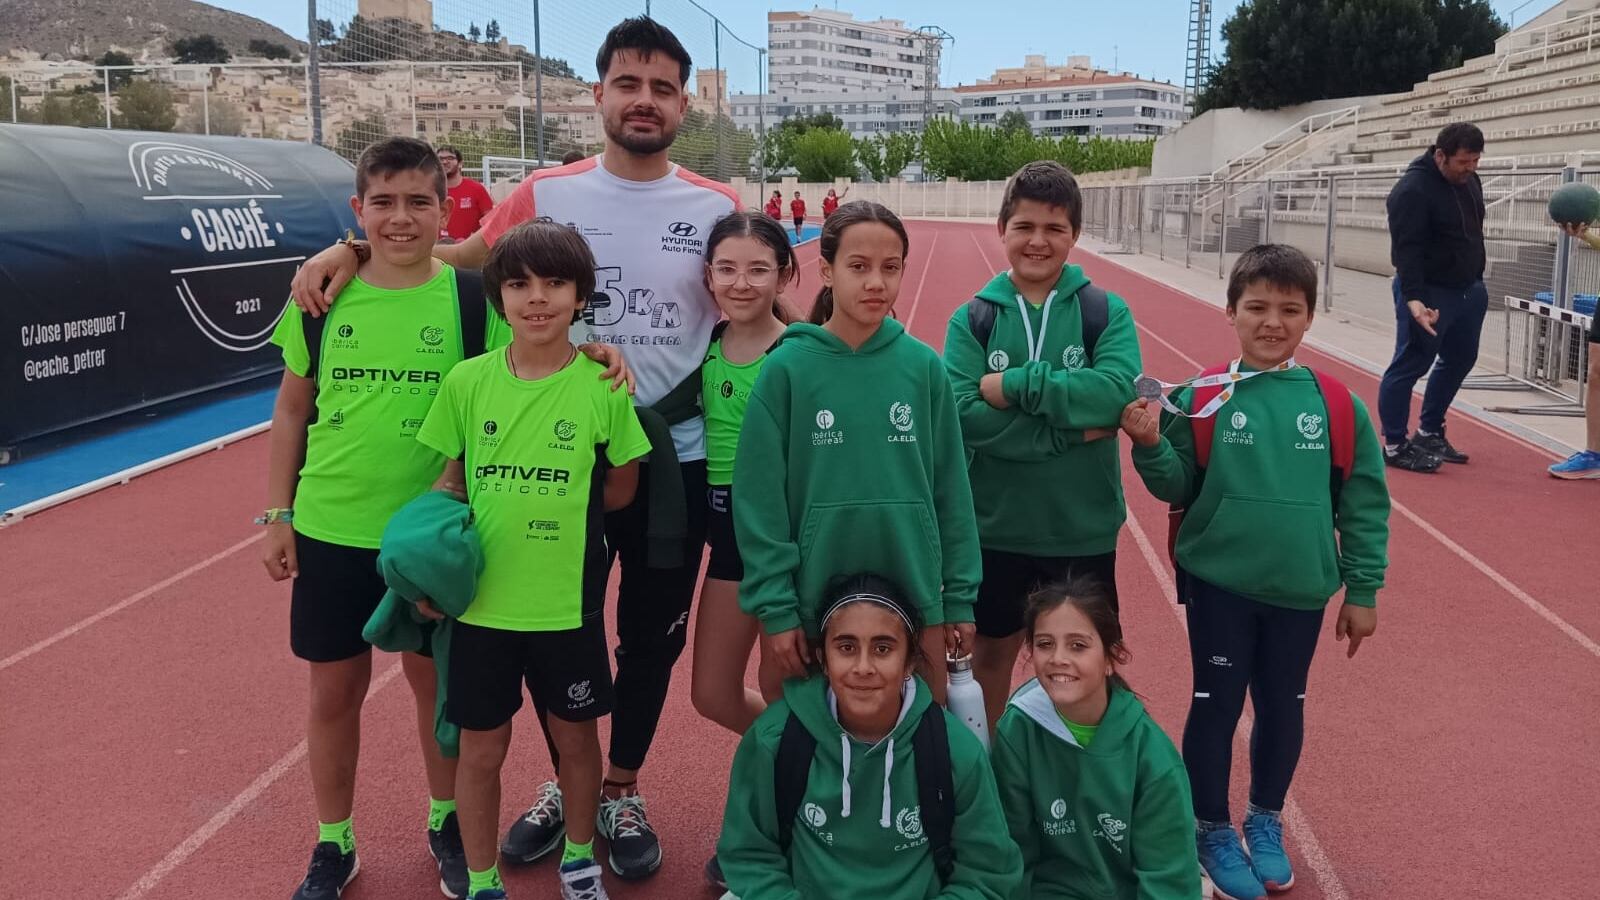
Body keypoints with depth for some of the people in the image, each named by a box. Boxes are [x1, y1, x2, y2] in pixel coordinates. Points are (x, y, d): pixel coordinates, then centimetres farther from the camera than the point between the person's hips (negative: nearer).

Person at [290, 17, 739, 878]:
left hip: (674, 457, 0)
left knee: (651, 636, 13)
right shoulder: (544, 194, -3)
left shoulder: (717, 209, -3)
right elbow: (460, 260, 7)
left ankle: (622, 792, 35)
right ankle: (565, 781, 38)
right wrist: (353, 248, -5)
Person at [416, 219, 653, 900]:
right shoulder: (468, 381, -5)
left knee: (575, 737, 16)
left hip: (568, 601, -1)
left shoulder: (602, 386, -9)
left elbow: (620, 490, 1)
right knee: (480, 748, 13)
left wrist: (553, 512, -7)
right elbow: (451, 479, 6)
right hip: (481, 599, 1)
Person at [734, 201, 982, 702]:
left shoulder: (923, 366, -3)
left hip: (916, 597, 2)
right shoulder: (787, 369, -8)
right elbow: (760, 497, -7)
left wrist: (960, 595, 2)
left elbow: (951, 487, 2)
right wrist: (774, 607, -9)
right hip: (816, 599, -1)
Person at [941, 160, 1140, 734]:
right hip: (995, 526, 1)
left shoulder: (1105, 311, -3)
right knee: (989, 658, 16)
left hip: (1083, 529, 0)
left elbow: (1117, 392, -21)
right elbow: (962, 413, -16)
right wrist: (1068, 427, -20)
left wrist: (1012, 385, -20)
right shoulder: (973, 317, -2)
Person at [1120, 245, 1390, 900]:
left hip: (1301, 590, 2)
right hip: (1219, 583, -2)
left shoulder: (1337, 405, -4)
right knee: (1216, 705, 8)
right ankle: (1212, 830, 27)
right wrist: (1150, 445, -21)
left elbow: (1364, 502, 1)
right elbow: (1178, 489, -2)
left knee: (1283, 705, 16)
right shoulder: (1202, 398, -8)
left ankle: (1266, 821, 38)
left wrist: (1363, 591, 3)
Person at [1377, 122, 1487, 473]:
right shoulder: (1413, 190, -20)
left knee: (1459, 361, 16)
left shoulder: (1468, 179, 7)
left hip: (1469, 290, 9)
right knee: (1410, 365, -4)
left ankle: (1429, 433, 29)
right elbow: (1406, 249, -26)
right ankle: (1394, 445, 3)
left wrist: (1476, 281, 20)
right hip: (1428, 293, -9)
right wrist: (1413, 298, -34)